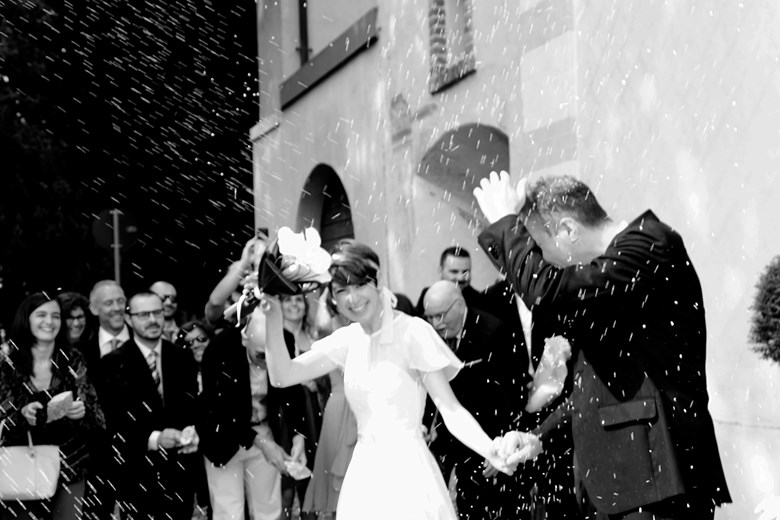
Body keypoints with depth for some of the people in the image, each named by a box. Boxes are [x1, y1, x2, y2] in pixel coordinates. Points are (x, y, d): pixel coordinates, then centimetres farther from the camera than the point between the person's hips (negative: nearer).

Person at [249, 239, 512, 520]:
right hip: (364, 472, 5)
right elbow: (282, 376, 2)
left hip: (407, 470, -5)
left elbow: (451, 410, -15)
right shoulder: (347, 339, 5)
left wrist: (493, 453, -31)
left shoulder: (413, 331, -12)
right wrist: (273, 321, -10)